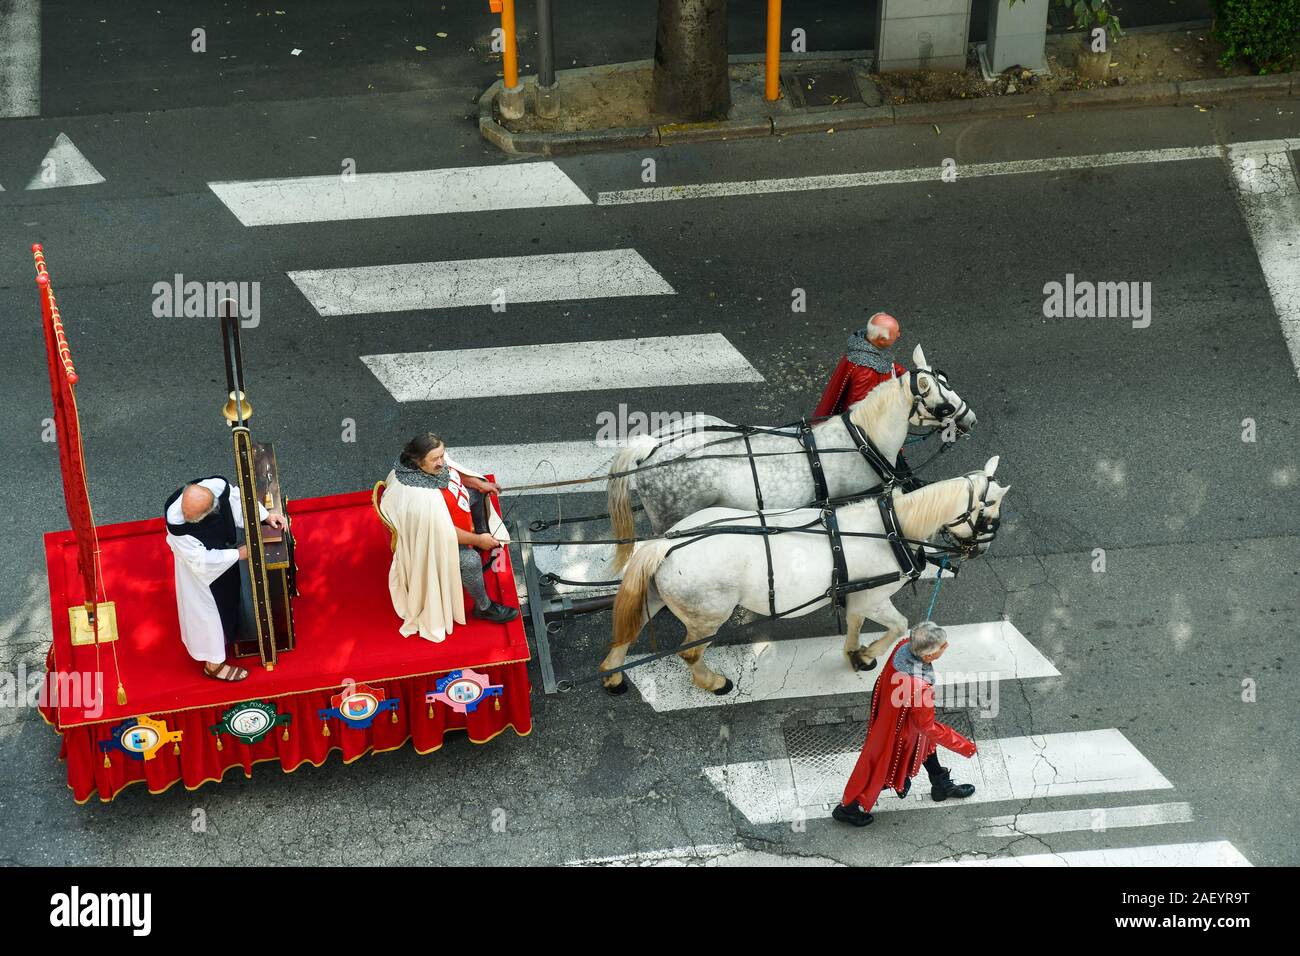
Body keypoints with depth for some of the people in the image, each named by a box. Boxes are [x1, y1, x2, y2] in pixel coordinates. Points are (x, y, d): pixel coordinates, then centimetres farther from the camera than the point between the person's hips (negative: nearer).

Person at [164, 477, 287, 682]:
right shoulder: (175, 522, -43)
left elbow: (238, 498, -8)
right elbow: (200, 560, -30)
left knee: (228, 598, 31)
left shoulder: (219, 486, -35)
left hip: (225, 554, 5)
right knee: (206, 611, 16)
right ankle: (213, 664, 41)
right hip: (202, 569, -5)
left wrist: (266, 515, -15)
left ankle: (227, 634, 62)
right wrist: (239, 554, -24)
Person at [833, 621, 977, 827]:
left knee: (926, 744, 30)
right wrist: (964, 746, -16)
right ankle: (850, 808, 40)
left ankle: (942, 785, 57)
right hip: (897, 731, -8)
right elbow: (927, 725, -27)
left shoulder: (904, 646, -25)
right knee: (882, 765, 17)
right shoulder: (919, 688, -45)